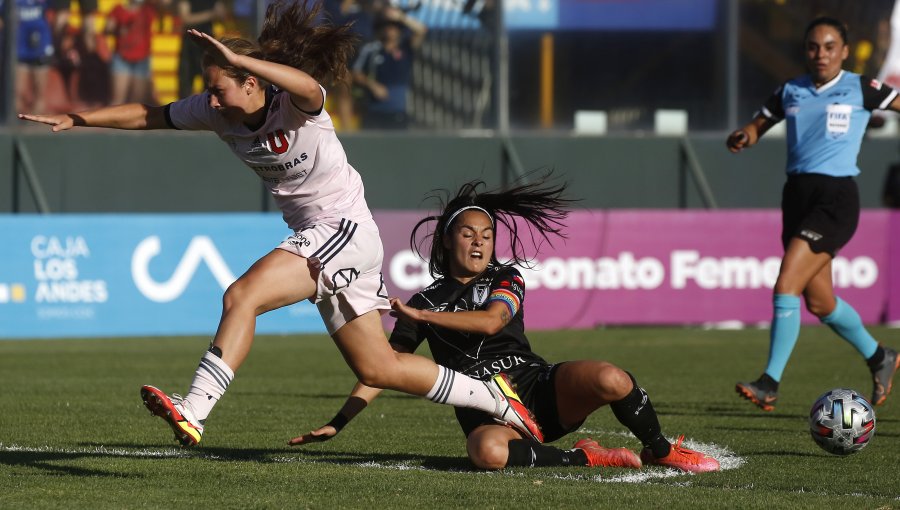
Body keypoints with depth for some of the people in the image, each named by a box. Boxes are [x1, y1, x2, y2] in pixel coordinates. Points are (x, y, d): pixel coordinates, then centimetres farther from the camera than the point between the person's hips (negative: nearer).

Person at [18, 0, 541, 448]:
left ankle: (193, 413, -30)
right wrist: (76, 119, 0)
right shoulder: (216, 113, 0)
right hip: (313, 236, 9)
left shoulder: (294, 106, -21)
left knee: (241, 296, -26)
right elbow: (146, 116, 6)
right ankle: (494, 398, 24)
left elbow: (308, 86, -46)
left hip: (343, 229, -9)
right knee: (377, 369, 11)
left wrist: (236, 57, -52)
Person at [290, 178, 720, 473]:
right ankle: (588, 458, -21)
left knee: (610, 379, -31)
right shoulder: (425, 301, 13)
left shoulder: (506, 278, 10)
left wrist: (421, 315, -17)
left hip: (540, 389, 1)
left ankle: (660, 452, -5)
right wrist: (337, 424, 6)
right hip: (486, 415, -1)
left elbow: (491, 320, -11)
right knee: (486, 451, -42)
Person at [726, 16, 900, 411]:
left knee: (786, 287, -18)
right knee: (819, 302, 11)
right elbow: (755, 128, 20)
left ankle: (770, 384, -14)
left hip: (836, 198, -6)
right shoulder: (790, 93, 12)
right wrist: (741, 137, -2)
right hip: (797, 196, 6)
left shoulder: (860, 89, 0)